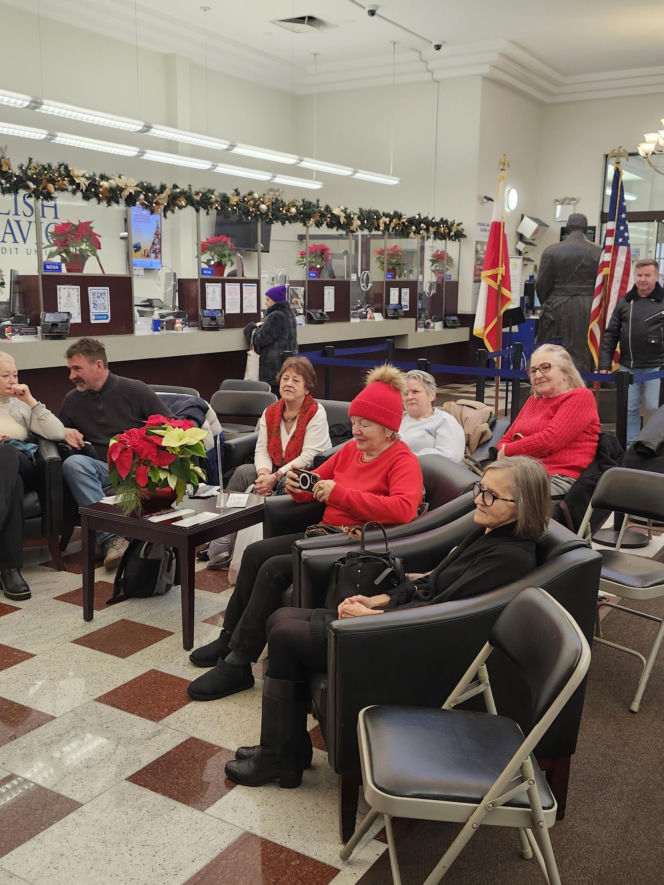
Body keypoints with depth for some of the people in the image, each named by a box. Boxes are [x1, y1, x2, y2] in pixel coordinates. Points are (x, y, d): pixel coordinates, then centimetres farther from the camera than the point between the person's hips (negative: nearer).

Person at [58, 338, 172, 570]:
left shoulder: (134, 390, 8)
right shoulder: (72, 400, 20)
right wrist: (65, 432, 10)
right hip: (102, 470, 3)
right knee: (73, 463, -31)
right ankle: (110, 538, -40)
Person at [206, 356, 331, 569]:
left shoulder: (316, 412, -9)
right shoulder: (271, 412, 9)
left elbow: (308, 457, -17)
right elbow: (261, 450, 3)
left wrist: (275, 477, -21)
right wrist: (264, 474, -19)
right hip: (276, 471, 6)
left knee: (286, 485, -36)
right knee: (242, 472, -19)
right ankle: (221, 545, -24)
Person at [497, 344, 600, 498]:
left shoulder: (581, 397, 1)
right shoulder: (533, 400, 26)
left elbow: (549, 440, -11)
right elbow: (505, 440, 25)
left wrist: (508, 451, 1)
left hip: (558, 478, -6)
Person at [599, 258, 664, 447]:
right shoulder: (624, 302, 8)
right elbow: (611, 335, 10)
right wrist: (604, 364, 4)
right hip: (628, 367, 3)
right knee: (630, 409, 8)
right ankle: (630, 448, 18)